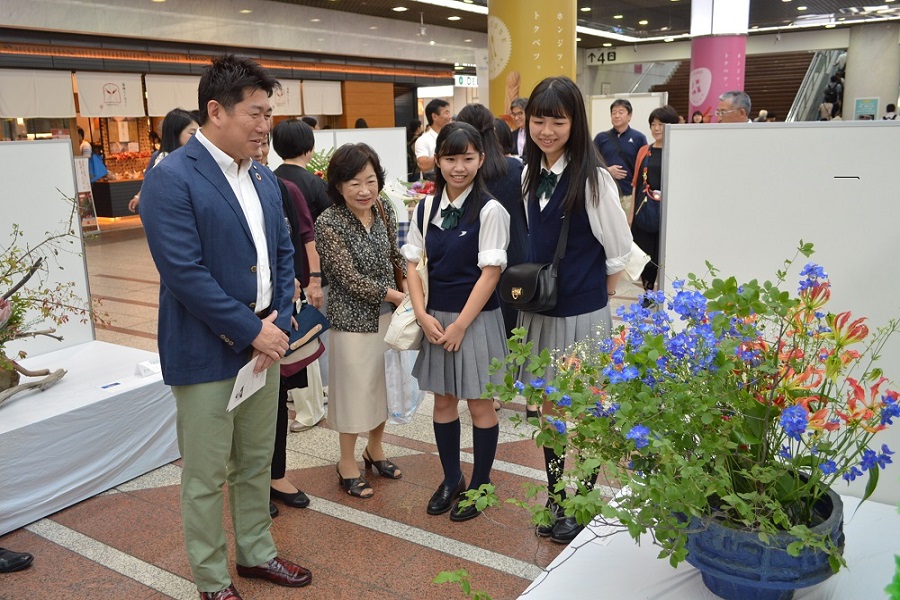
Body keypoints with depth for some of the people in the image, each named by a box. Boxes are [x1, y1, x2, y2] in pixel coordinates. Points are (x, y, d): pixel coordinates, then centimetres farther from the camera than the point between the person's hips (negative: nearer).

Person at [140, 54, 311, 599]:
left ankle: (256, 552, 39)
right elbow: (185, 273, -21)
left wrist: (278, 324, -3)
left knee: (256, 464, 20)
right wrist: (253, 332, -17)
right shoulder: (171, 179, -15)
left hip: (263, 344, 7)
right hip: (206, 354, -7)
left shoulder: (263, 176, 8)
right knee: (206, 477, 9)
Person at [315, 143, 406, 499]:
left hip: (387, 313, 6)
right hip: (352, 319, -6)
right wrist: (398, 296, -15)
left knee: (385, 385, 18)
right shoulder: (328, 224, -20)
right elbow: (351, 279, -20)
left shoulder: (384, 210, -3)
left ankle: (375, 450, 41)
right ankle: (348, 465, 28)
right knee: (355, 388, 7)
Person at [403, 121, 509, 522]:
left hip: (476, 318, -5)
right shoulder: (425, 209, 3)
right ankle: (451, 478, 33)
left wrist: (460, 325, -15)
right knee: (443, 400, 15)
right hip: (435, 318, 5)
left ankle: (480, 484, 26)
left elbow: (490, 273, -14)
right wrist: (423, 315, -7)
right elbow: (413, 263, 5)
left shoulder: (489, 210, -12)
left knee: (479, 403, 8)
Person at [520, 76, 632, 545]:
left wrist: (593, 295, -1)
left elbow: (619, 252, -9)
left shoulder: (593, 179, -16)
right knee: (549, 406, 16)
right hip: (540, 310, 6)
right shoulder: (530, 176, 3)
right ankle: (555, 499, 33)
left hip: (582, 315, -6)